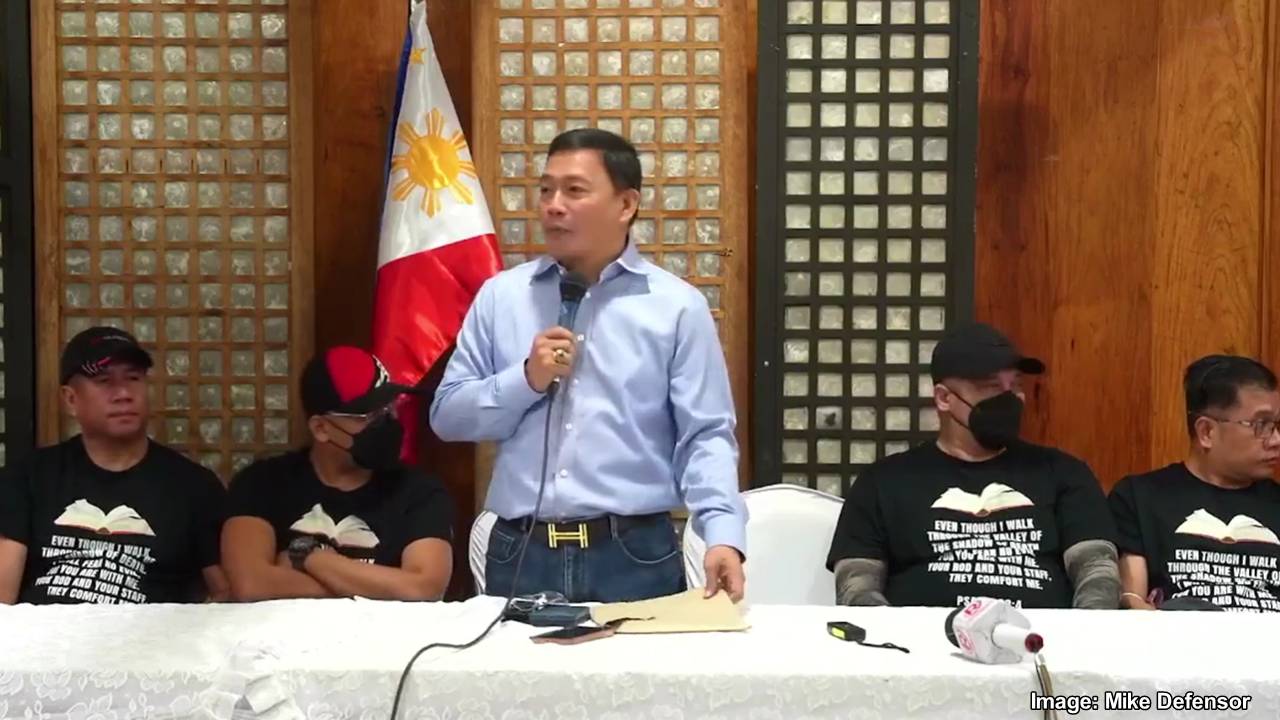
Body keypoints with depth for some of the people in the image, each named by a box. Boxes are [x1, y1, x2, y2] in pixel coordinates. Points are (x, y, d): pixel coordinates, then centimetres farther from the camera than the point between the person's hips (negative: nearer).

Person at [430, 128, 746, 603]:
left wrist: (723, 537, -17)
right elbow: (447, 413, 8)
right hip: (519, 554, 2)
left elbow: (705, 436, -3)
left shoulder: (677, 306, 1)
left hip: (635, 556, -2)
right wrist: (526, 380, -8)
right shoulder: (499, 296, 8)